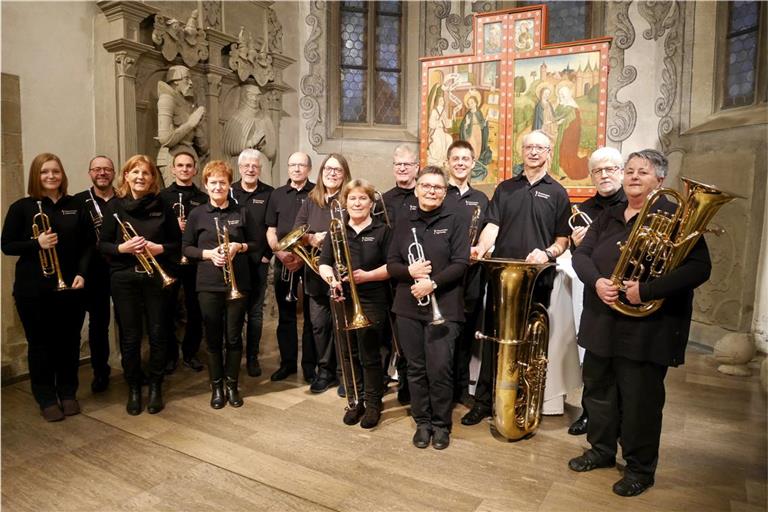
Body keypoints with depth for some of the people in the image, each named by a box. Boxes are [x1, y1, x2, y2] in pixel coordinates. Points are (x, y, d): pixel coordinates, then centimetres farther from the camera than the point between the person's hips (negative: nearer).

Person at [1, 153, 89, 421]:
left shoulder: (75, 206, 5)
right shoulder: (22, 207, -2)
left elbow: (86, 244, 6)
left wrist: (81, 273, -6)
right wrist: (36, 243, -19)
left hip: (70, 286, 2)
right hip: (33, 289, -2)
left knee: (69, 342, 10)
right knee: (40, 344, 7)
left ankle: (68, 394, 26)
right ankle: (47, 399, 21)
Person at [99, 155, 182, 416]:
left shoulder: (162, 206, 2)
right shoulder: (116, 206, 2)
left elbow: (177, 243, 4)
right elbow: (102, 244, 2)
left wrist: (159, 248, -14)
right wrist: (122, 248, -16)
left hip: (156, 277, 0)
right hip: (124, 278, 0)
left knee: (158, 334, 6)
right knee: (130, 336, 6)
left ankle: (155, 387, 22)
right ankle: (134, 389, 22)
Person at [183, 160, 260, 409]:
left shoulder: (242, 213, 3)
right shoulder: (197, 214, 2)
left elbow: (257, 243, 6)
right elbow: (186, 248, 4)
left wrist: (239, 246, -13)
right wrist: (208, 253, -13)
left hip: (238, 283, 0)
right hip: (208, 285, 0)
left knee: (234, 337, 7)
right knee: (213, 338, 8)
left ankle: (232, 385, 23)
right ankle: (217, 387, 23)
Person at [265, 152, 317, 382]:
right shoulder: (277, 195, 11)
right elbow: (271, 231, 10)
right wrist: (280, 253, -8)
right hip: (283, 261, 3)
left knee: (311, 315, 3)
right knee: (285, 314, 9)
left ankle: (309, 366, 14)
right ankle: (287, 362, 22)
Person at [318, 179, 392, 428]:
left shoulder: (382, 230, 0)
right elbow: (323, 263, 3)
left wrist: (367, 275, -20)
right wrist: (331, 278, -17)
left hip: (372, 302, -3)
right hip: (343, 300, 4)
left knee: (370, 356, 1)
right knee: (349, 354, 12)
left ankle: (373, 404, 19)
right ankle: (355, 401, 28)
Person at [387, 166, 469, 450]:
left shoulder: (454, 222, 0)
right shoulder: (404, 224, 11)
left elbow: (461, 264, -8)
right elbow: (391, 264, 7)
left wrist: (433, 283, -20)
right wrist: (410, 271, -14)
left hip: (443, 308, -3)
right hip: (408, 308, 4)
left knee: (440, 369, -2)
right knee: (416, 368, 10)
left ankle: (441, 424, 18)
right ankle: (422, 422, 26)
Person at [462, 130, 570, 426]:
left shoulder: (557, 192, 8)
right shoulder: (505, 188, 12)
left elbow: (563, 238, 7)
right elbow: (493, 225, 2)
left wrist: (547, 253, -14)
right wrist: (481, 248, -18)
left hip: (537, 278, -1)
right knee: (493, 338, 4)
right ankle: (483, 401, 15)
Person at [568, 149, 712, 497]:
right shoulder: (609, 216, 12)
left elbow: (699, 268, -16)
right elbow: (581, 254, 6)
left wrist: (646, 290, -24)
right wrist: (596, 281, -14)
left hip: (647, 327, -6)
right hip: (602, 322, 6)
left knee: (640, 399, 5)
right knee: (598, 388, 16)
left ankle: (641, 468, 24)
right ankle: (602, 450, 36)